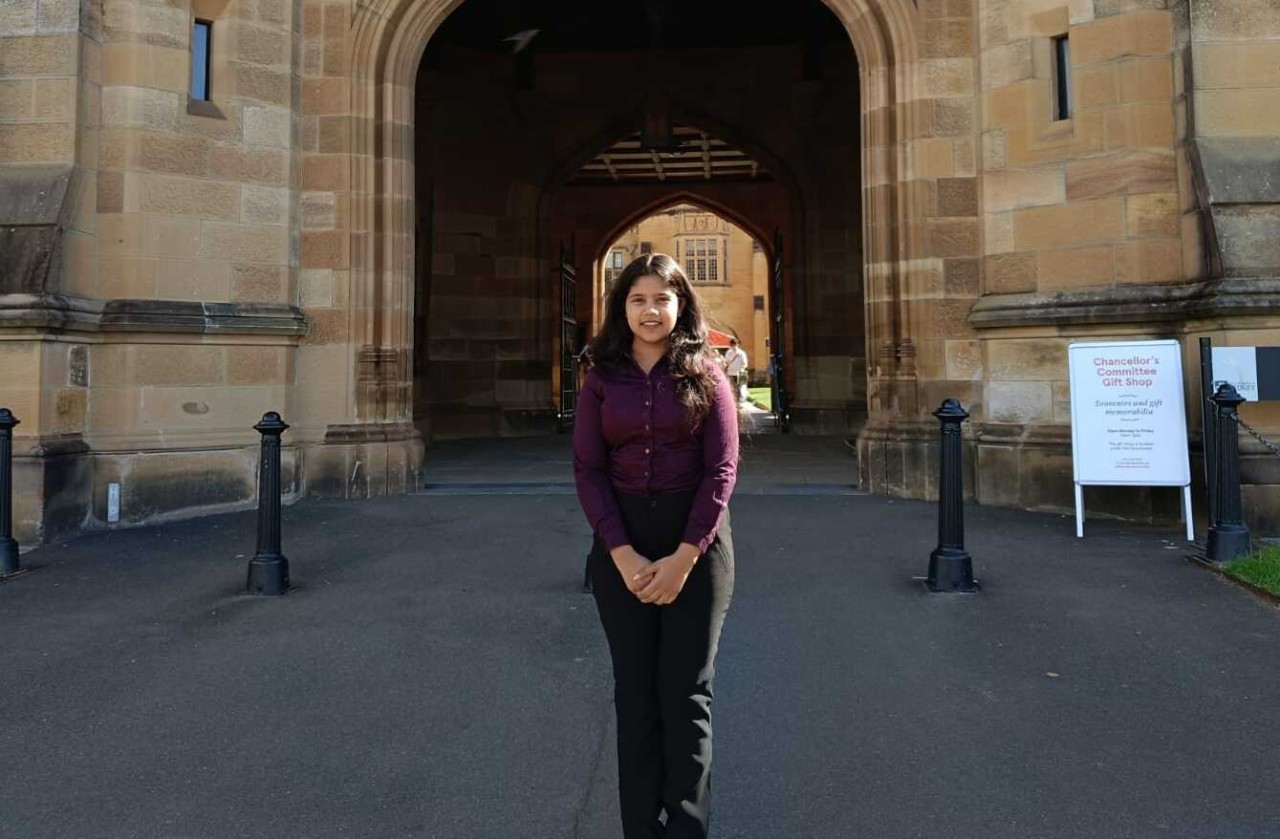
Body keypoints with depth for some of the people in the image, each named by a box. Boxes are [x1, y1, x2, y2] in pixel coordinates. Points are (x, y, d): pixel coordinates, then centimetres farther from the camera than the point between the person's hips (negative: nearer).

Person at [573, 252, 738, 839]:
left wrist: (684, 556, -13)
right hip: (620, 542, 2)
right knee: (634, 691, 8)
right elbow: (587, 469, -1)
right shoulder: (603, 378, 4)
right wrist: (623, 555, -12)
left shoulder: (705, 373, 0)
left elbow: (722, 467, -5)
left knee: (685, 692, 3)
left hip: (695, 537, -2)